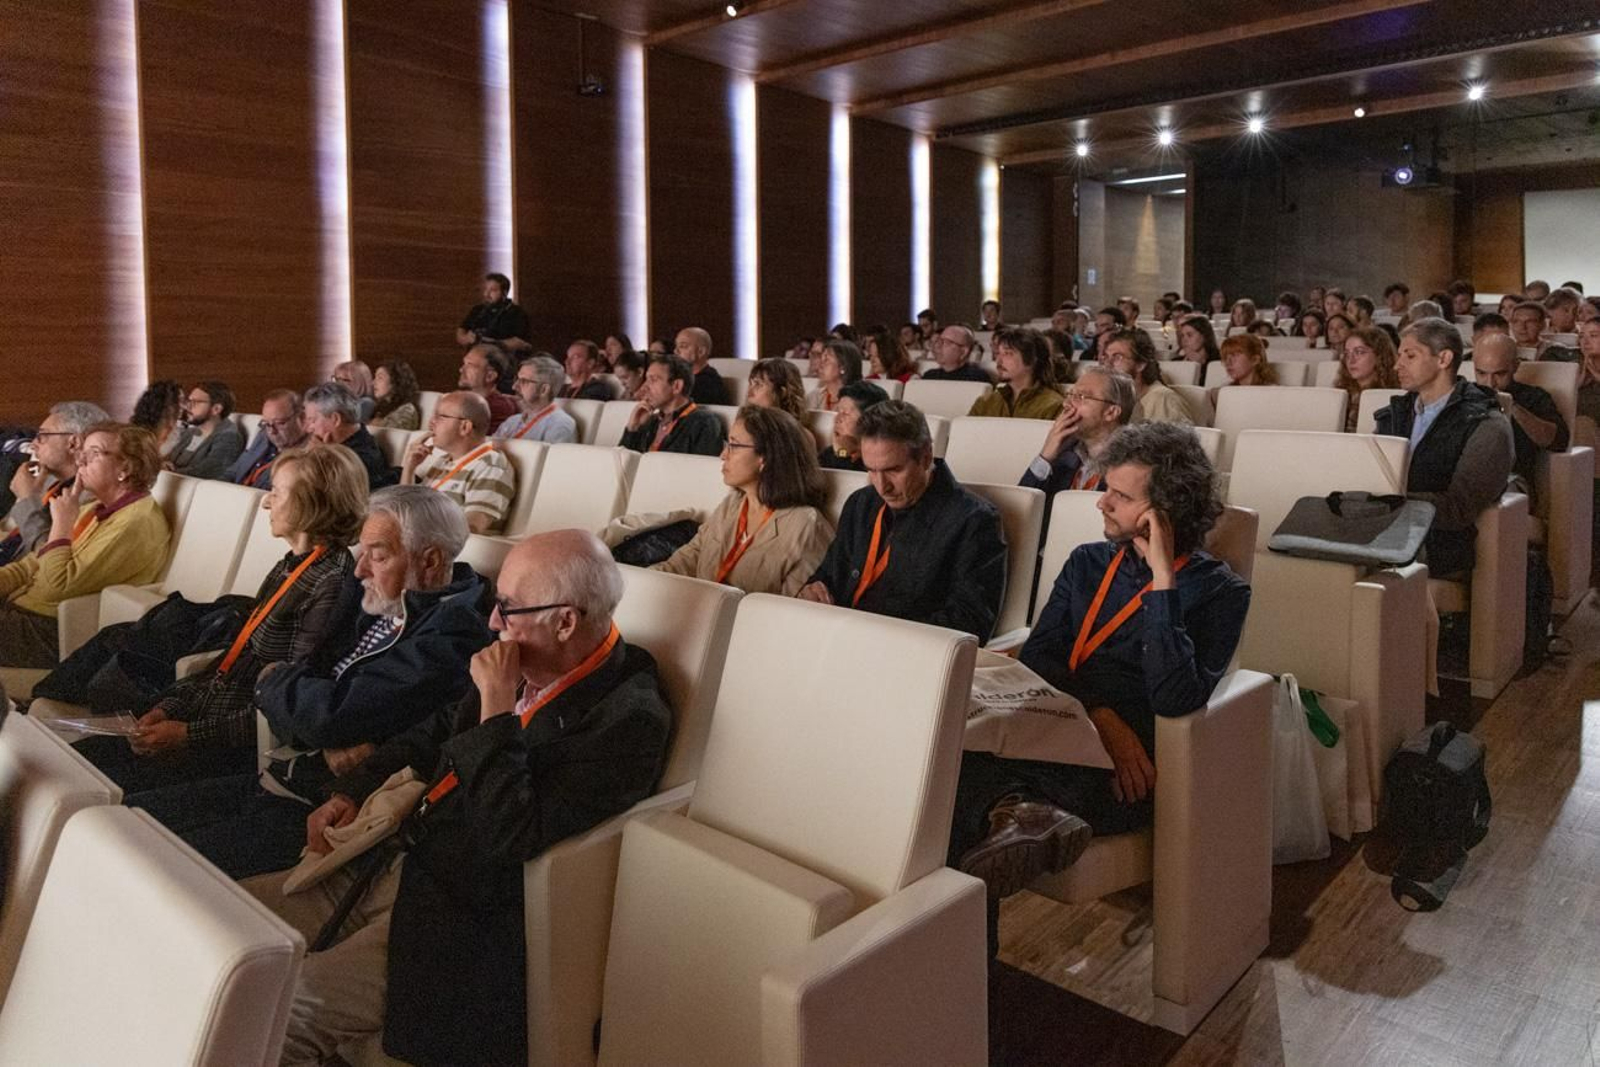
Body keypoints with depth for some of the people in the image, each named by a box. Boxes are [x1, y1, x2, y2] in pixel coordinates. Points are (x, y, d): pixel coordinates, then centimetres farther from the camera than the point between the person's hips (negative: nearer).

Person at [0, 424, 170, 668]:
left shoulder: (137, 522, -19)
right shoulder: (95, 510, 13)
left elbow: (56, 587, -21)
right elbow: (32, 565, 14)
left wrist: (62, 523, -12)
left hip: (51, 632, -9)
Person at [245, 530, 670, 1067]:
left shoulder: (628, 719, -22)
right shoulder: (527, 667, 2)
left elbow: (514, 845, -27)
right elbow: (436, 733, 21)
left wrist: (496, 706, -26)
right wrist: (352, 793, 9)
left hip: (464, 917, -8)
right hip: (396, 862, 9)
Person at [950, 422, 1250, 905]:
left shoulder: (1219, 591, 4)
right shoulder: (1088, 562, 20)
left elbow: (1175, 699, -13)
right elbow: (1035, 657, 8)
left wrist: (1163, 577, -12)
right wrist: (1101, 716, -10)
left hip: (1119, 773, -5)